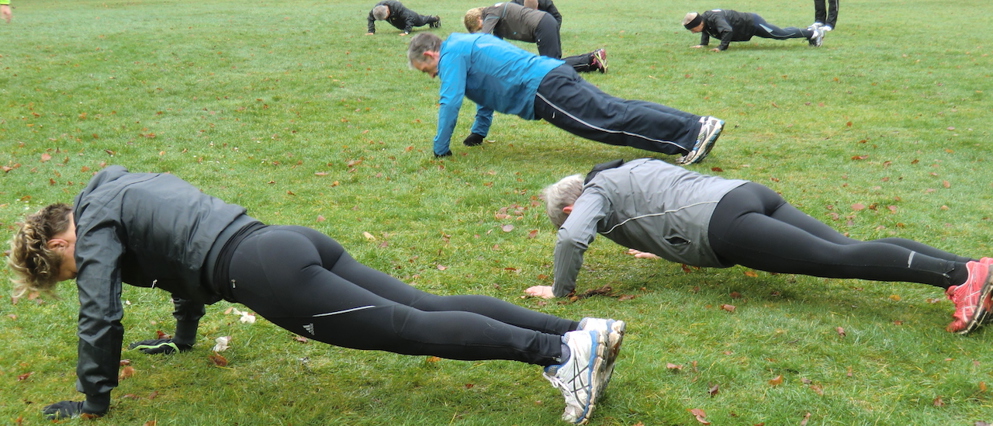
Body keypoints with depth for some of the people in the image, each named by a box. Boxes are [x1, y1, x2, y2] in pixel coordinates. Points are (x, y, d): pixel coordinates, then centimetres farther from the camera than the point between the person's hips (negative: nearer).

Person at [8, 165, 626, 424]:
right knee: (427, 307, -1)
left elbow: (101, 316, -2)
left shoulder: (94, 219, 4)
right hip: (293, 243, 8)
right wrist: (183, 337, 49)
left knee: (414, 329, -14)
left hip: (266, 274, -8)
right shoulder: (130, 185, 31)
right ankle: (580, 331, -8)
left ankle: (558, 351, -22)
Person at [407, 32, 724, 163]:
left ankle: (693, 134, -27)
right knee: (618, 110, 3)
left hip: (544, 90, -9)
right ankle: (697, 124, -5)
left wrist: (440, 148, 2)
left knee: (614, 121, -17)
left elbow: (450, 102, -9)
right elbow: (487, 88, 40)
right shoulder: (467, 44, 28)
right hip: (554, 75, 9)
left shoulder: (452, 52, -1)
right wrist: (478, 133, 42)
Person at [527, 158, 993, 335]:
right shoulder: (631, 167, 35)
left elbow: (571, 238, -8)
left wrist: (560, 290, 7)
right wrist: (663, 244, 50)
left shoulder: (595, 194, 11)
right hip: (747, 191, 8)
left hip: (723, 223, -8)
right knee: (847, 247, -5)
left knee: (838, 259, -18)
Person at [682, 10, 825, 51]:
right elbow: (706, 31, 18)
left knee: (782, 34, 4)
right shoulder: (705, 18, -5)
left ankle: (813, 33, 19)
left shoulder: (714, 18, -34)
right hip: (749, 26, 8)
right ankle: (810, 30, 35)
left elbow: (727, 30, -48)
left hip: (752, 23, -8)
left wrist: (721, 47, -40)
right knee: (782, 33, 20)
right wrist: (703, 44, 6)